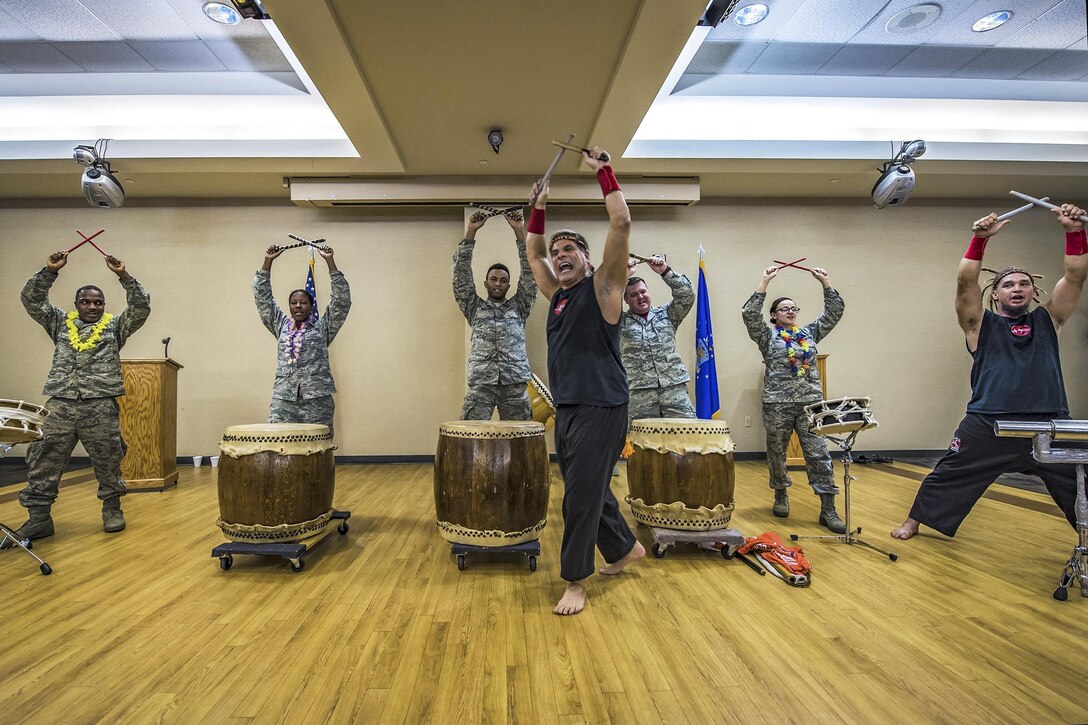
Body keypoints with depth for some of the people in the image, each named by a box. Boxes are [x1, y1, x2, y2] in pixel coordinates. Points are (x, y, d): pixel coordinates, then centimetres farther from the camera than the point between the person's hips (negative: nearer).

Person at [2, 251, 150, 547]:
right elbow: (31, 300, 9)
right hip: (60, 405, 2)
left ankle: (112, 509, 17)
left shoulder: (115, 325, 11)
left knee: (108, 462, 3)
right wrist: (49, 271, -2)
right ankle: (39, 517, 10)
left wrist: (123, 276, -10)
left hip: (101, 406, -2)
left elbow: (141, 308, -2)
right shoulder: (60, 322, 18)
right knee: (44, 462, 2)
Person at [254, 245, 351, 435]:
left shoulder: (322, 327, 9)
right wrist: (268, 261, 9)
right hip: (283, 398, 3)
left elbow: (342, 300, 0)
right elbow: (262, 297, 16)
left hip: (317, 398, -2)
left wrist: (329, 261, -3)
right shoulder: (281, 326, 18)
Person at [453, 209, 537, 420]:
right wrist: (470, 233, 1)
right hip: (481, 384, -1)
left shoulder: (518, 307, 17)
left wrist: (519, 232, 1)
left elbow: (529, 273, 8)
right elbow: (461, 274, 8)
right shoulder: (475, 307, 17)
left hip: (515, 383, 1)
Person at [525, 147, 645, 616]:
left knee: (582, 496, -4)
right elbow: (533, 254, 28)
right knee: (590, 490, 17)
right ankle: (625, 548, 37)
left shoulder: (601, 287, -3)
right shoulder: (558, 294, 15)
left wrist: (602, 171, -6)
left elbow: (621, 223, -12)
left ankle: (575, 581, 9)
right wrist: (538, 209, 19)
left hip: (600, 409, -8)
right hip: (565, 408, 8)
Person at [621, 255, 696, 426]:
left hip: (674, 388, 2)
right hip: (638, 392, -1)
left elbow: (686, 296, 6)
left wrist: (665, 271, 0)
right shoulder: (621, 321, 11)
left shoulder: (666, 314, 18)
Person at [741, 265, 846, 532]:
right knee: (776, 453, 8)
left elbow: (835, 312, 10)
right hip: (777, 403, -2)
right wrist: (764, 282, -13)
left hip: (811, 402, 2)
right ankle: (781, 496, 28)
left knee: (819, 454, -4)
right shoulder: (768, 336, 3)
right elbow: (749, 314, -12)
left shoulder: (810, 332, 14)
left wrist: (825, 282, 1)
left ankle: (828, 510, -1)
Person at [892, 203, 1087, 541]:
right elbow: (965, 281, -8)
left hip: (1050, 424, 2)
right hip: (988, 425, -2)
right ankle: (913, 522, 21)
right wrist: (980, 239, -16)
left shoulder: (1047, 320, 13)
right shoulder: (981, 324, 5)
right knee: (949, 475, 6)